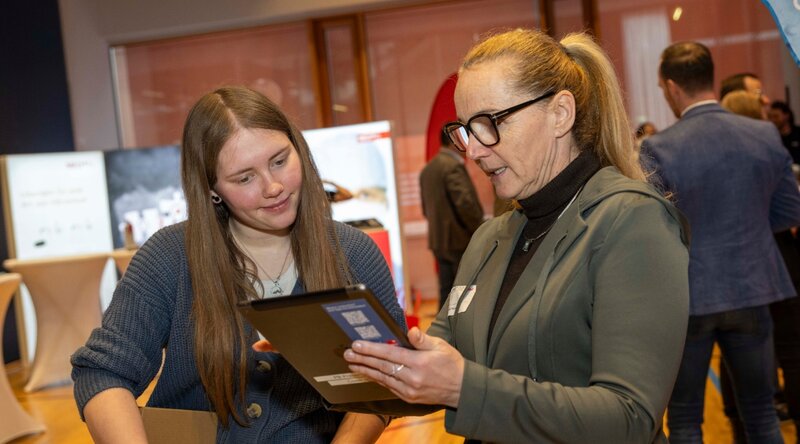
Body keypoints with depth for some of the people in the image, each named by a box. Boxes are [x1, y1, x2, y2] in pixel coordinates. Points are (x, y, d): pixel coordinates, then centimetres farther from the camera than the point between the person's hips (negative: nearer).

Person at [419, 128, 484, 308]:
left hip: (438, 240, 8)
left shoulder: (428, 168, 13)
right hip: (461, 241, -8)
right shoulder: (454, 166, -14)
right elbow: (465, 202, -22)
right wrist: (478, 230, -11)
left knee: (446, 291, 11)